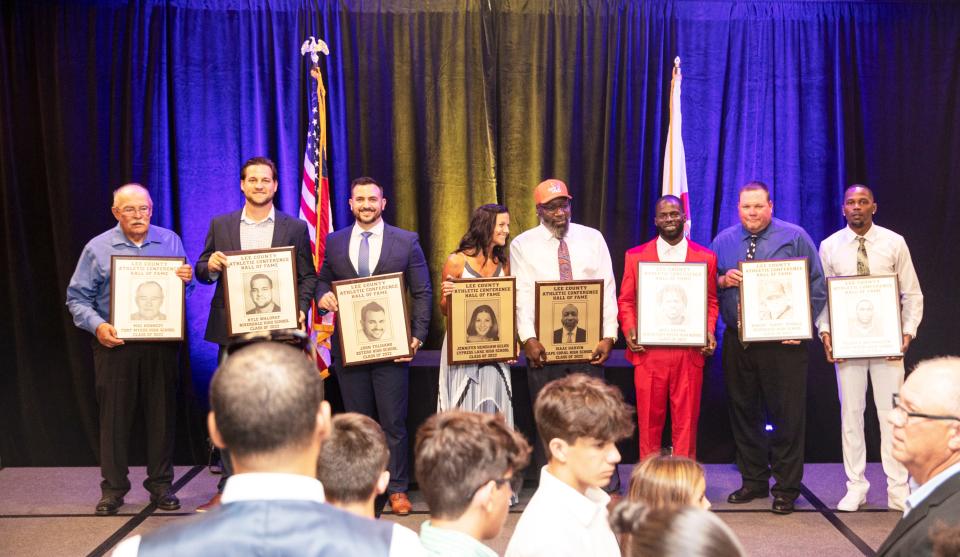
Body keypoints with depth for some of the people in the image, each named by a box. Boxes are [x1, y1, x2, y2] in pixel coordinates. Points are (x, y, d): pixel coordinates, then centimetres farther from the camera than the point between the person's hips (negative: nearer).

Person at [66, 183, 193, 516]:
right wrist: (97, 325, -15)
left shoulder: (170, 241, 8)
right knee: (114, 417, 2)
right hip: (115, 344, -1)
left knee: (162, 414, 6)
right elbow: (78, 298, 2)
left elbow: (185, 289, 13)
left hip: (162, 344, 2)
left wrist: (187, 279, -11)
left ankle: (160, 485, 17)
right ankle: (113, 489, 13)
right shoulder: (97, 248, 2)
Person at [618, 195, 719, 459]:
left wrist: (709, 331, -6)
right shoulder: (635, 256, 8)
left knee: (686, 418, 4)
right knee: (649, 418, 4)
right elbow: (626, 300, 8)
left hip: (690, 351, 0)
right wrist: (629, 329, -9)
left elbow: (711, 300, 10)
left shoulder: (706, 256, 8)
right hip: (648, 350, 0)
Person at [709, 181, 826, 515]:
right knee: (743, 411, 10)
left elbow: (816, 285, -1)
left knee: (787, 414, -1)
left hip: (783, 341, -3)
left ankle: (786, 488, 10)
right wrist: (722, 280, -9)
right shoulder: (723, 241, 11)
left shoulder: (795, 238, 1)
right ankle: (753, 481, 24)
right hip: (737, 341, 4)